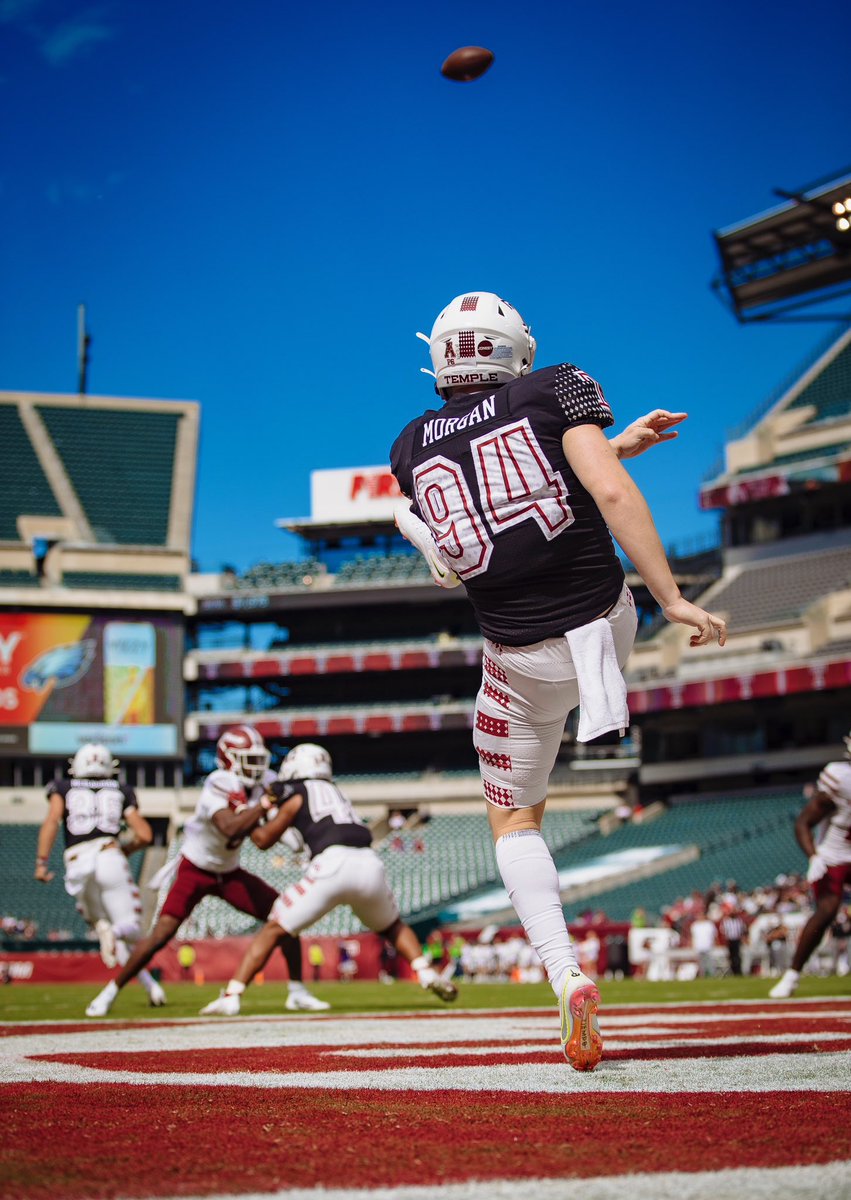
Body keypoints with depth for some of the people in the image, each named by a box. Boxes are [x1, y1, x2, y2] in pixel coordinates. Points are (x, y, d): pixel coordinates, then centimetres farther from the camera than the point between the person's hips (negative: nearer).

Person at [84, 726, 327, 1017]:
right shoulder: (216, 789, -27)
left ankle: (297, 992, 5)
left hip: (229, 872, 6)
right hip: (195, 870, -6)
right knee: (161, 934, -14)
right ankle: (111, 991, 3)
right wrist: (264, 805, -46)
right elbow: (230, 829, -45)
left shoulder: (262, 784, -9)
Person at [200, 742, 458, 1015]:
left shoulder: (297, 796, 16)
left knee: (273, 929, 6)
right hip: (369, 863, 5)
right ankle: (426, 972, 9)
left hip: (333, 864, -5)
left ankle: (232, 996, 0)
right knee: (392, 926, 31)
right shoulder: (334, 792, 32)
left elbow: (264, 838, 23)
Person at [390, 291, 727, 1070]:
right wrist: (672, 598, -16)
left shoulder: (411, 451, 4)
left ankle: (568, 978, -2)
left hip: (527, 664, 0)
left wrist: (614, 445, 17)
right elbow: (609, 493, -17)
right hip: (608, 627, 0)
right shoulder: (557, 391, -5)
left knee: (514, 819, 16)